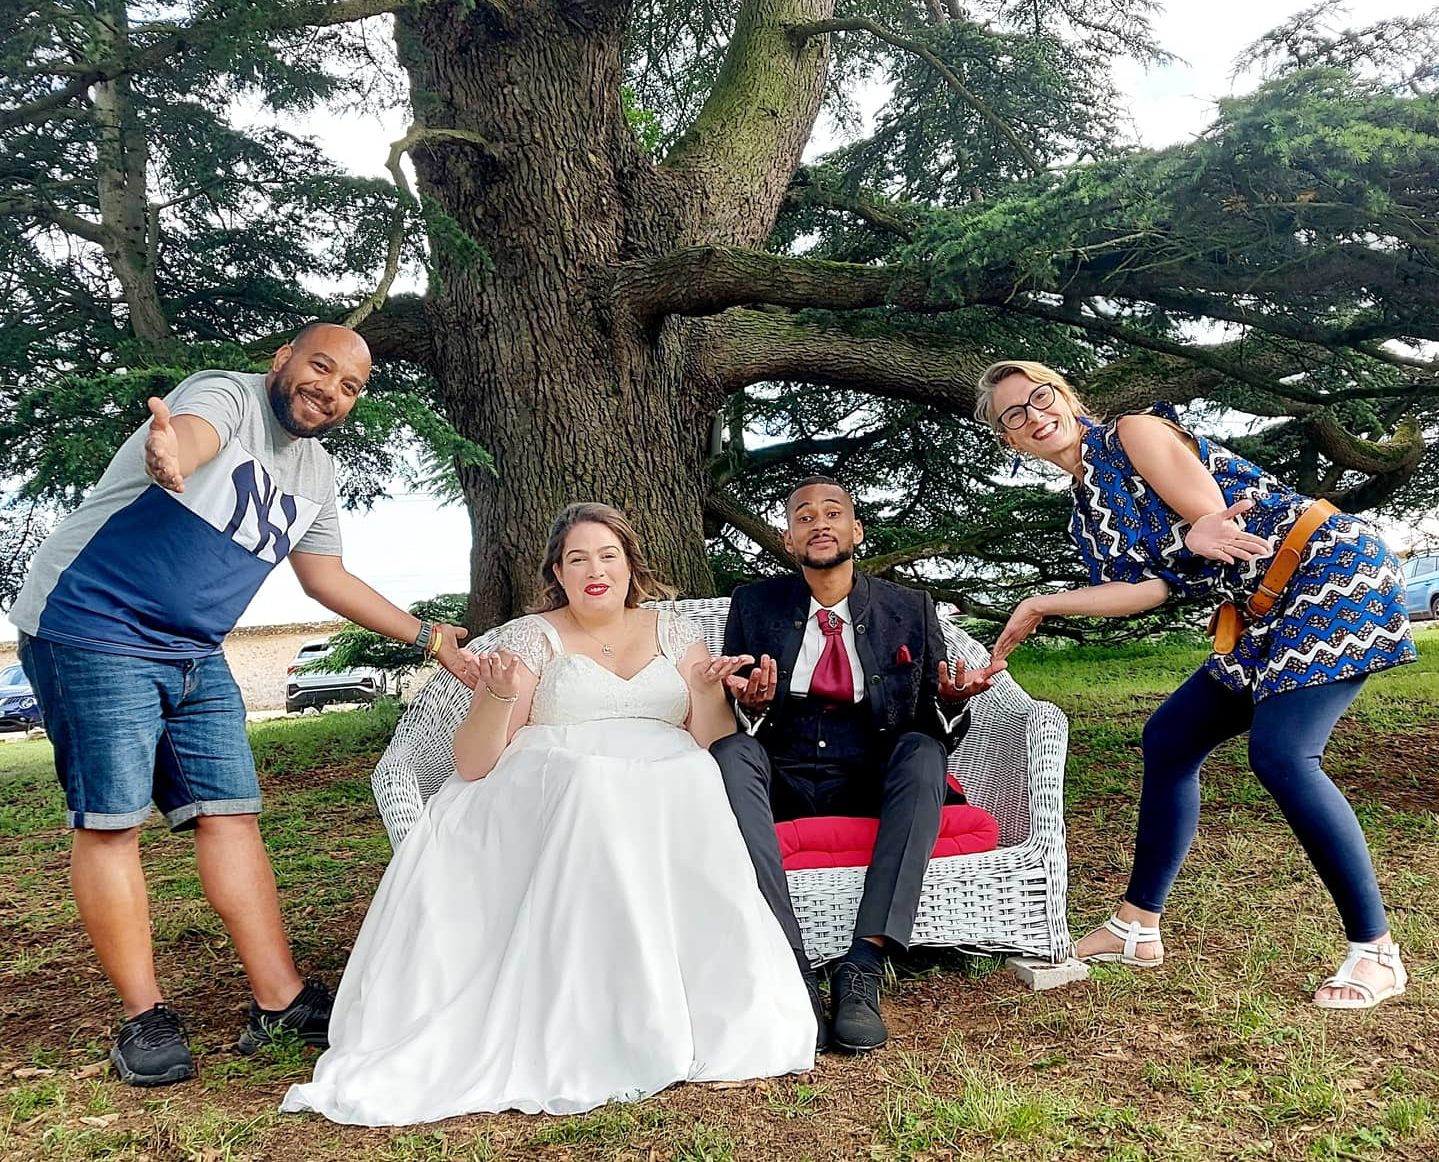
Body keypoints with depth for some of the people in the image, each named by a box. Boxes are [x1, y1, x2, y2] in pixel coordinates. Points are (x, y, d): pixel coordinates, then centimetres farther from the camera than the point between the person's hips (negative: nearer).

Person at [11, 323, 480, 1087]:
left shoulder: (316, 472, 11)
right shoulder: (226, 395, -12)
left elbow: (326, 577, 18)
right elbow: (190, 434, -36)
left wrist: (426, 637, 16)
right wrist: (168, 459, -61)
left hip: (194, 654, 7)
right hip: (92, 627, -7)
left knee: (230, 814, 2)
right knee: (110, 820, -5)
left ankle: (280, 1000, 6)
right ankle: (144, 1016, 7)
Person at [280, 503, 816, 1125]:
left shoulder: (674, 632, 17)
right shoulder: (531, 638, 10)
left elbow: (711, 745, 10)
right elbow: (472, 764, 2)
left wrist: (707, 690, -9)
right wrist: (500, 699, -17)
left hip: (669, 794, 2)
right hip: (553, 798, -1)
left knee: (698, 781, -33)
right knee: (591, 786, -37)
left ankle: (710, 1021, -26)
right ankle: (602, 1029, -30)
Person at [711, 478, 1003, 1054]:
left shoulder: (909, 609, 10)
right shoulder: (753, 604, 9)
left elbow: (935, 730, 9)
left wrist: (950, 701, -15)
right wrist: (751, 707, -17)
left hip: (872, 784, 0)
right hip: (781, 781, 0)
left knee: (923, 751, -30)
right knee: (732, 751, -31)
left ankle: (865, 964, -35)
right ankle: (790, 966, -35)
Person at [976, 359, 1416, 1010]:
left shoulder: (1134, 432, -8)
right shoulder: (1089, 511, 13)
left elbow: (1211, 521, -19)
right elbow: (1147, 587, -4)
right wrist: (1044, 606, -8)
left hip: (1332, 571, -9)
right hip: (1269, 613, 9)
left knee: (1280, 753, -21)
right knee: (1169, 738, 6)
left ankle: (1376, 951, -7)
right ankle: (1136, 928, 15)